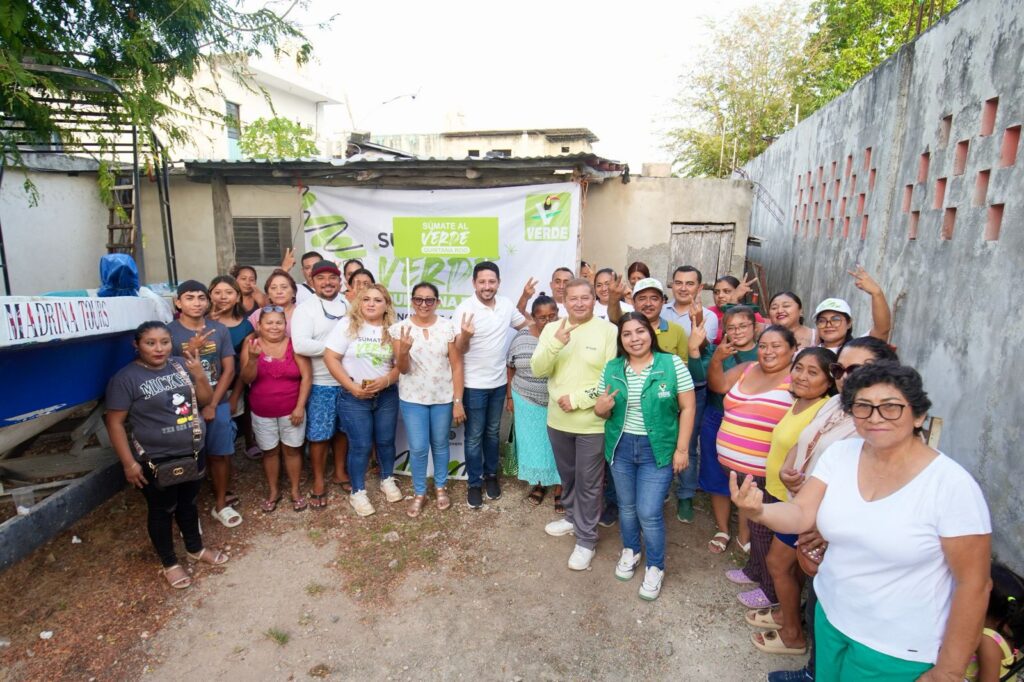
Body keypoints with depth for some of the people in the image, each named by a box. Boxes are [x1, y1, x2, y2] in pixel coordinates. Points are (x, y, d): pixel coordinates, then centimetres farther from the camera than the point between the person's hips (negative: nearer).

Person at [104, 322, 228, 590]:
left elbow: (206, 400, 3)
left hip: (193, 452, 5)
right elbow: (115, 423, -12)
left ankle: (196, 549, 42)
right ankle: (169, 564, 32)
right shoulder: (126, 378, -14)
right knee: (162, 510, 13)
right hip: (156, 460, -4)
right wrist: (129, 463, -14)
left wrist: (199, 373, -15)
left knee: (188, 502, 22)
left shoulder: (181, 364, -1)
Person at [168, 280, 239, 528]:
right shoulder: (169, 332, -7)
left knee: (220, 454, 10)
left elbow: (229, 370, 0)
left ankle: (221, 504, 26)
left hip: (218, 404, 2)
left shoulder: (219, 330, 0)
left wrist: (212, 405, -6)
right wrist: (190, 352, -25)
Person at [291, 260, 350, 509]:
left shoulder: (349, 305, 6)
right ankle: (318, 481, 23)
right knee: (319, 434, 6)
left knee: (343, 429, 16)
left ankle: (340, 472, 34)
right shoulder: (305, 308, -10)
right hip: (320, 384, -4)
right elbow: (300, 345, -23)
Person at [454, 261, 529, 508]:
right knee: (474, 436, 8)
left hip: (499, 382, 5)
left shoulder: (506, 304, -1)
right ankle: (474, 483, 23)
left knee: (493, 432, 19)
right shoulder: (465, 308, -16)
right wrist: (465, 335, -38)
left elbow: (525, 324, 15)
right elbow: (458, 349, -17)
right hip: (474, 384, -5)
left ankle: (491, 474, 37)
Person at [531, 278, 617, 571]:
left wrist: (578, 399, -19)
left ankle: (586, 539, 22)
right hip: (558, 420, 5)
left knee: (588, 483, 7)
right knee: (567, 477, 22)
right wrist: (556, 344, -22)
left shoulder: (608, 331, -11)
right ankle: (573, 517, 44)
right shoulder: (551, 329, 2)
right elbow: (538, 370, -6)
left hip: (592, 423, -4)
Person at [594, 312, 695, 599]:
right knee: (626, 506, 17)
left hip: (658, 449, -3)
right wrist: (601, 408, -17)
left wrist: (682, 449, -10)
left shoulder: (673, 364, -11)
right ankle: (630, 551, 43)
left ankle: (655, 567, 22)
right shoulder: (611, 368, 0)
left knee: (649, 513, -2)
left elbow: (687, 408, -7)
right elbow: (602, 409, 8)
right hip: (620, 447, 4)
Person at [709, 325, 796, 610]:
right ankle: (755, 569, 44)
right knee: (751, 521, 23)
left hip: (767, 473, -6)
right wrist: (717, 358, -12)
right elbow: (717, 385, 2)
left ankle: (771, 589, 27)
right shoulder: (748, 369, 8)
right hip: (736, 466, 7)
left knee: (765, 529, 7)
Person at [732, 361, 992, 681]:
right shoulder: (839, 454, -9)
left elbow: (973, 584, -15)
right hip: (829, 615, 4)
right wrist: (759, 511, -35)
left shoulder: (952, 485, -21)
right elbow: (800, 514, -12)